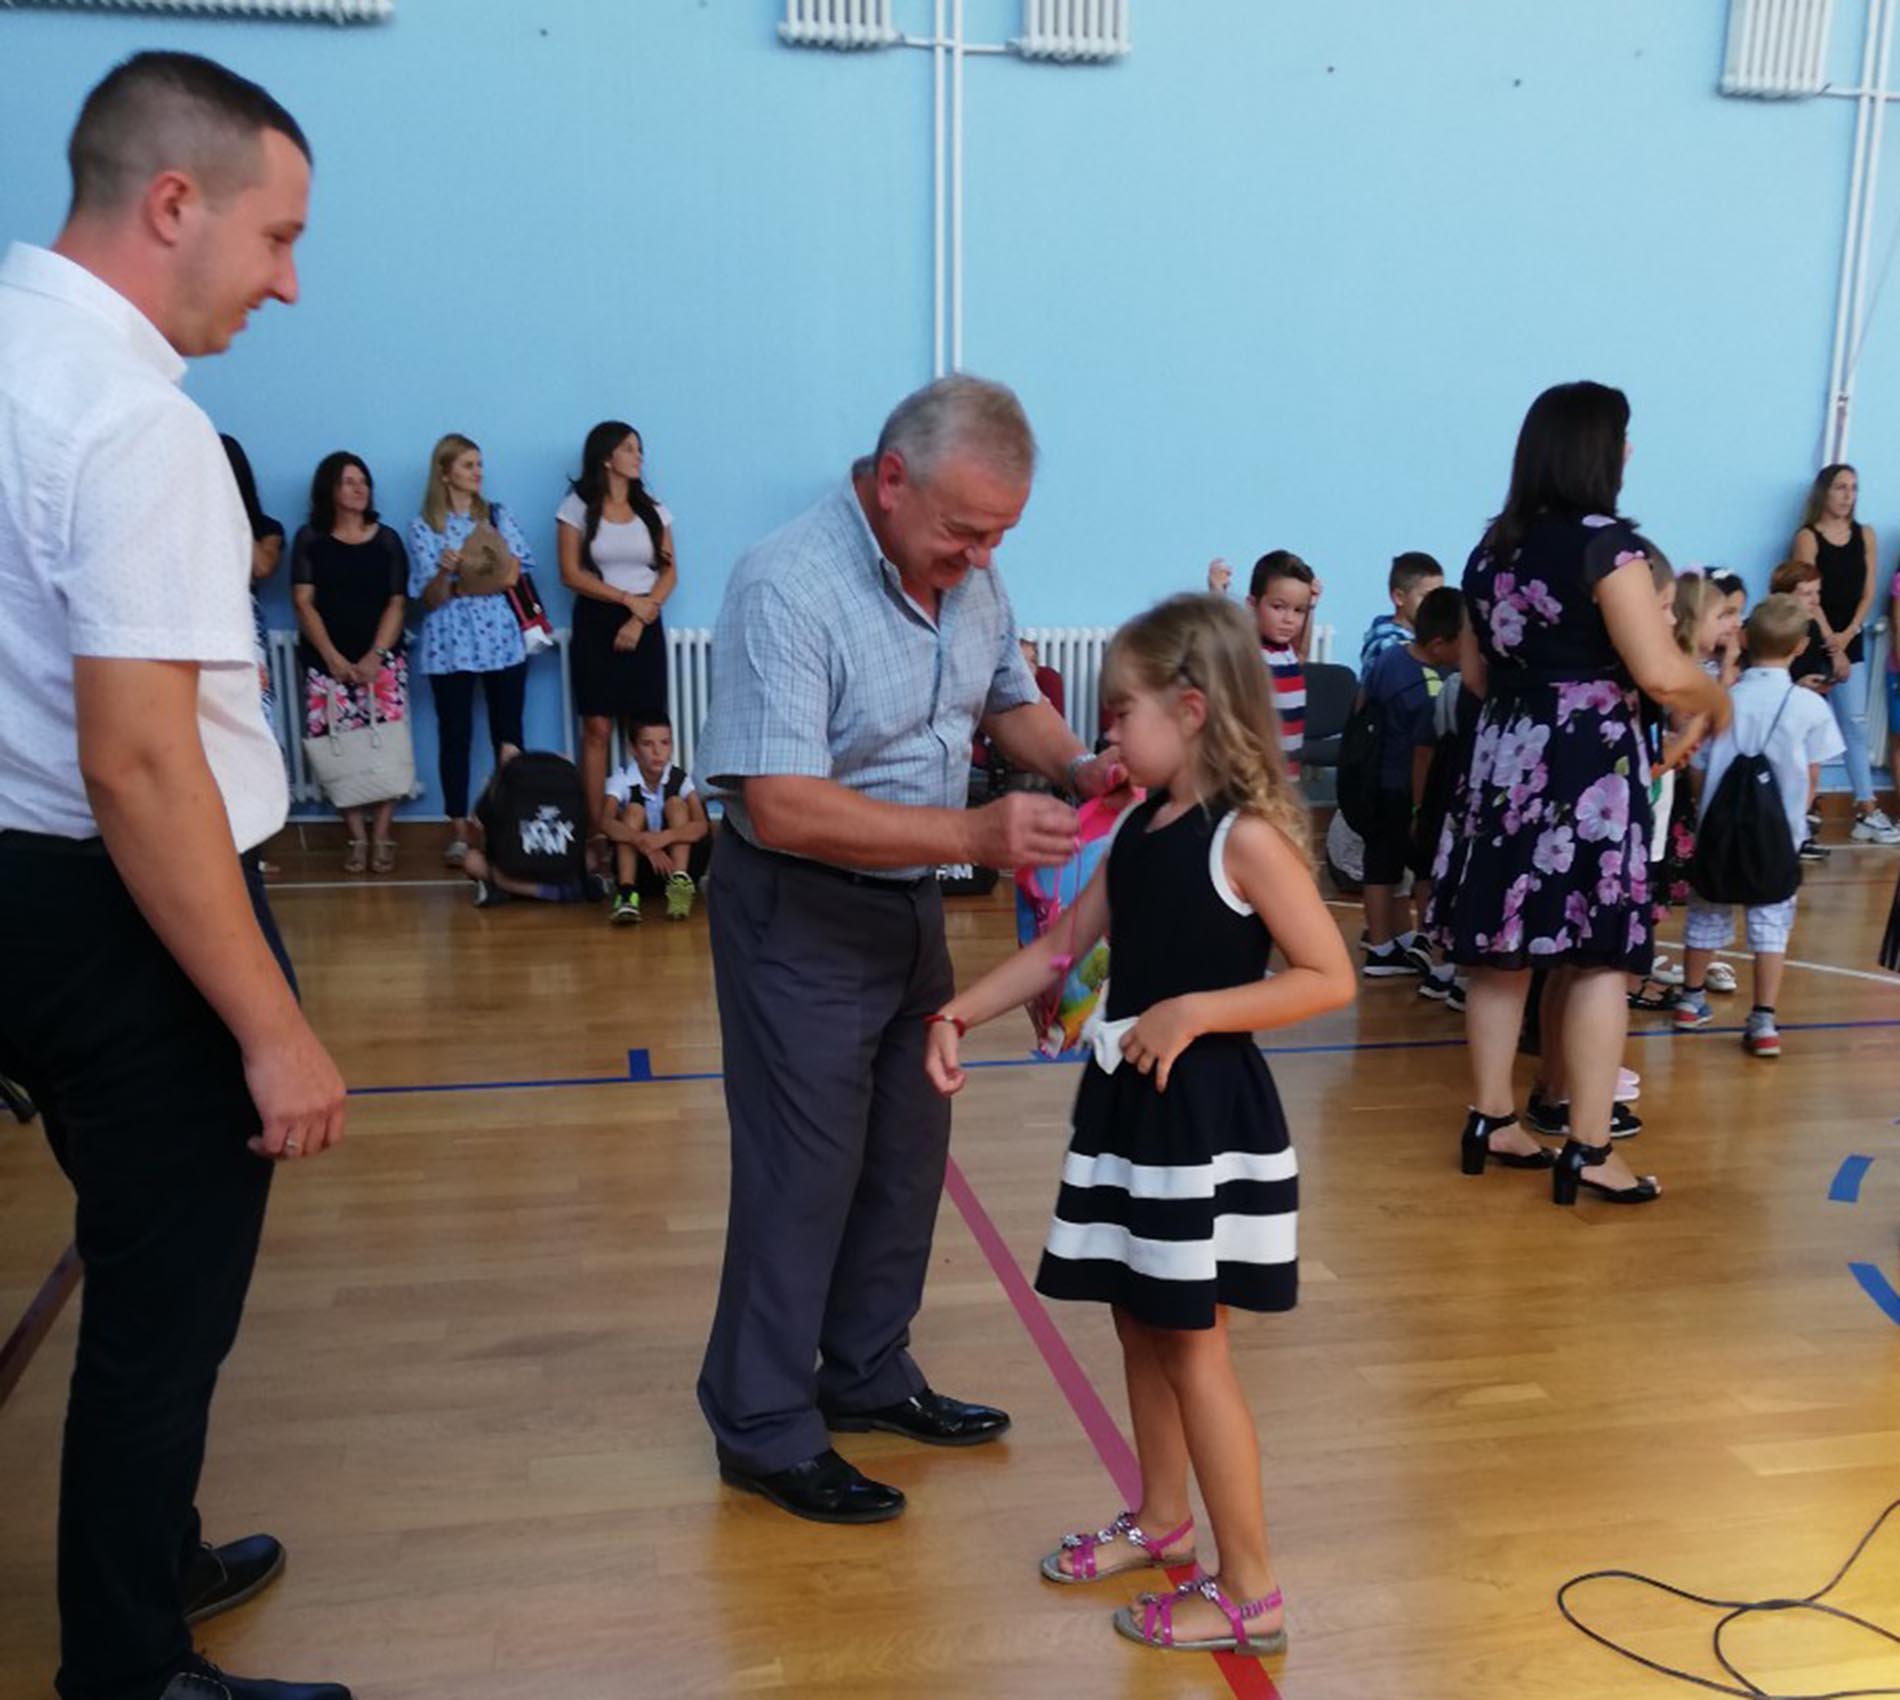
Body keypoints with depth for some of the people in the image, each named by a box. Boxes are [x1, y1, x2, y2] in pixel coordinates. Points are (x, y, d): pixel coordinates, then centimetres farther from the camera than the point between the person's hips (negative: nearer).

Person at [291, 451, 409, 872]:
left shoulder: (386, 540, 8)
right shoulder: (309, 539, 6)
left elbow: (397, 604, 3)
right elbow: (303, 603, 1)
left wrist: (374, 656, -9)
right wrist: (332, 657, -9)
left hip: (382, 659, 0)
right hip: (326, 661, 0)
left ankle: (382, 837, -2)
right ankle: (356, 838, 1)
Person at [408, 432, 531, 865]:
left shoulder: (499, 517, 9)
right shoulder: (424, 527, 3)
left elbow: (512, 577, 0)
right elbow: (431, 599, -3)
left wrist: (458, 587, -10)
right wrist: (444, 572, -22)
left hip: (501, 636, 1)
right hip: (449, 642, -1)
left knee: (508, 733, 2)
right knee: (454, 735, 1)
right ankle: (459, 831, 5)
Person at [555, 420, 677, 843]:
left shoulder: (653, 510, 10)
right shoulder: (577, 507, 1)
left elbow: (669, 572, 4)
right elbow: (571, 574, -5)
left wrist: (641, 618, -10)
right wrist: (627, 599, -12)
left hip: (645, 625, 2)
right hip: (596, 623, -2)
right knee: (597, 729, -5)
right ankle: (594, 829, -2)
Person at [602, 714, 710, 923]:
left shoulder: (680, 779, -10)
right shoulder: (622, 779, -11)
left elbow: (702, 826, -26)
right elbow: (606, 822, -30)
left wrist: (664, 837, -45)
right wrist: (644, 842, -47)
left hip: (677, 860, 0)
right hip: (640, 868, 0)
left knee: (676, 804, -19)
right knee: (633, 810, -23)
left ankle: (680, 883, -31)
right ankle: (627, 892, -36)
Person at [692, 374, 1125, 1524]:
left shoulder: (971, 576, 0)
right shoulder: (787, 589, -24)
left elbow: (1010, 697, 15)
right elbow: (781, 807, -31)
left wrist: (1074, 766, -7)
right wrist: (975, 836, -36)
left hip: (913, 903, 8)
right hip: (801, 916, -8)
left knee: (909, 1157, 17)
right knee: (802, 1172, 2)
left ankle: (868, 1374, 37)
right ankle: (764, 1429, 21)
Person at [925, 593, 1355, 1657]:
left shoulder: (1247, 836, -17)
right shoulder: (1136, 828, 6)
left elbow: (1331, 979, -18)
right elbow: (1063, 948, 12)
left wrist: (1193, 1012, -24)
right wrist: (958, 1016, 4)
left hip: (1208, 1114, -8)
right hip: (1129, 1102, 8)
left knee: (1194, 1344, 0)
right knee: (1141, 1326, 18)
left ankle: (1251, 1594, 15)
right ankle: (1163, 1521, 38)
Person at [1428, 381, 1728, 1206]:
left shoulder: (1493, 546, 10)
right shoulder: (1606, 542, -11)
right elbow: (1662, 674, -16)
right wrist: (1718, 700, 3)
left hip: (1506, 757, 7)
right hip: (1587, 764, -7)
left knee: (1503, 947, 10)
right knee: (1599, 956, -1)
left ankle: (1492, 1120, 19)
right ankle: (1588, 1148, 3)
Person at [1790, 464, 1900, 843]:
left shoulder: (1866, 535, 8)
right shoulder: (1807, 538, -6)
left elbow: (1868, 592, 5)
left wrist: (1847, 635, -9)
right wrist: (1830, 645, -13)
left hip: (1851, 642, 5)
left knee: (1856, 725, 5)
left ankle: (1867, 812, 7)